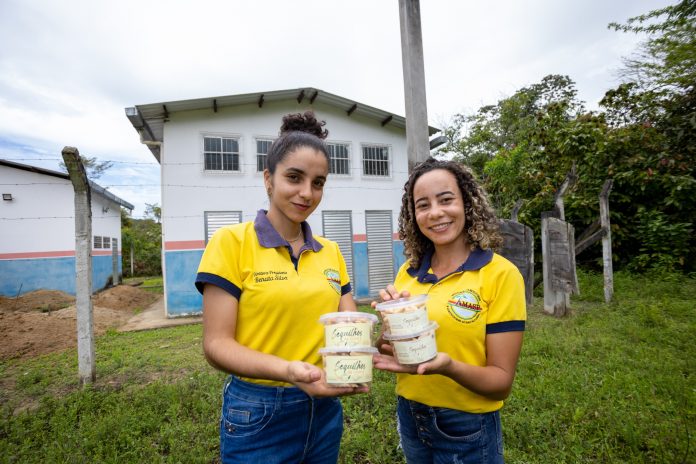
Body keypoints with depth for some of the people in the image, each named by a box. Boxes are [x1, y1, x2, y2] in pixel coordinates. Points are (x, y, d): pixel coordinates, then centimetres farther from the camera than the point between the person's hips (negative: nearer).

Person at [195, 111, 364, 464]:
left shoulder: (331, 252, 1)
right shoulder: (231, 242, -13)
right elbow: (216, 344, -14)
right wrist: (288, 370, -28)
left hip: (324, 411, 5)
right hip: (258, 415, -4)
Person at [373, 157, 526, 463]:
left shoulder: (501, 274, -16)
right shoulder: (408, 272, -5)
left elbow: (501, 382, -14)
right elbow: (390, 354, 2)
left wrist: (448, 366, -32)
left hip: (467, 427, -4)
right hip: (409, 417, 4)